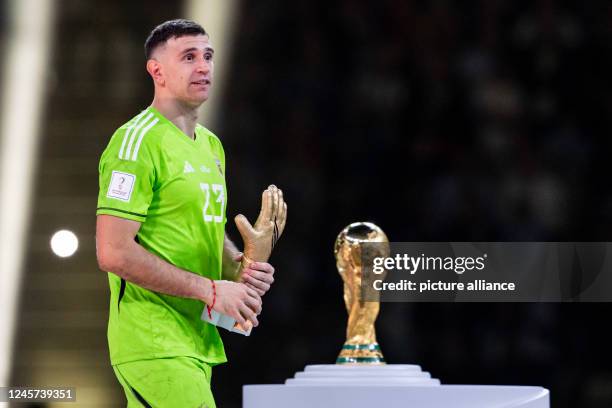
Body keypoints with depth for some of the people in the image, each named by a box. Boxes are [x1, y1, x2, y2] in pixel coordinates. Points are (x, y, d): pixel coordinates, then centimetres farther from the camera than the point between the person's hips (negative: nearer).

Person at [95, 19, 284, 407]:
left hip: (199, 342, 9)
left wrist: (240, 266, 5)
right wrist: (211, 290, -17)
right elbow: (114, 253, -19)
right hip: (153, 343, -9)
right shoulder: (138, 141, -11)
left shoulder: (211, 144, 17)